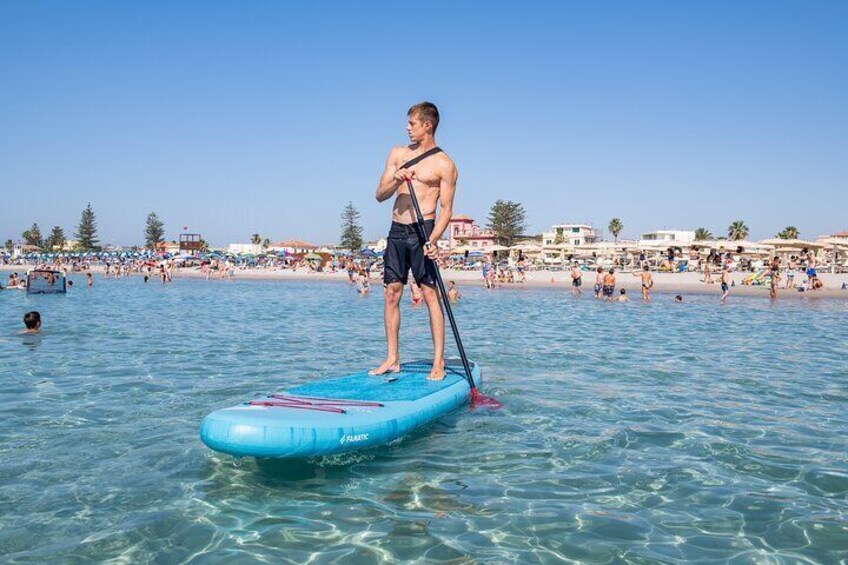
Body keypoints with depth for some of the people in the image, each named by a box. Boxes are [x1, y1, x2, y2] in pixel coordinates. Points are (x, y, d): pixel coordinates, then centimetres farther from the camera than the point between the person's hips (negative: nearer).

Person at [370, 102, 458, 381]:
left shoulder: (444, 164, -1)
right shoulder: (398, 153, 14)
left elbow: (446, 209, -5)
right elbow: (380, 195, 10)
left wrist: (433, 240, -20)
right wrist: (395, 180, -11)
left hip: (423, 230, -5)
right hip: (397, 231, 5)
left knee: (430, 294, -7)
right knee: (392, 293, 4)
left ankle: (438, 363, -3)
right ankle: (392, 359, 12)